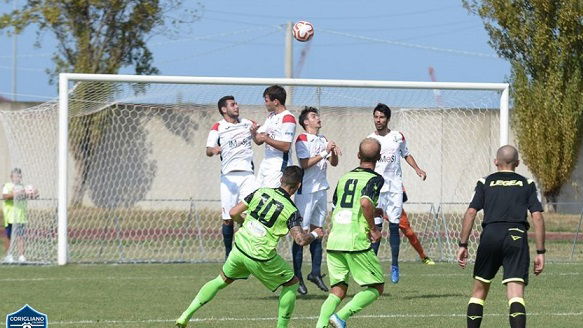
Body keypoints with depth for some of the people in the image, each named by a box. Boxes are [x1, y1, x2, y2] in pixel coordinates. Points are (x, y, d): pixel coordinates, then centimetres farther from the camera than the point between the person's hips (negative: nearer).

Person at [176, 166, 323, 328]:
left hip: (239, 248, 5)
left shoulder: (261, 192, 3)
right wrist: (315, 234, 3)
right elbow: (301, 240, -18)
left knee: (222, 280, 26)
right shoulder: (291, 211, -9)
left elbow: (233, 213, 6)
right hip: (261, 258, -5)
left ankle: (186, 314, 22)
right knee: (292, 284, 16)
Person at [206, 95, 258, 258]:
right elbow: (208, 150, -11)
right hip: (228, 176, -3)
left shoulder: (247, 123, 14)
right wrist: (213, 150, -35)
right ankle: (228, 254, 8)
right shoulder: (218, 127, 1)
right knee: (228, 218, -2)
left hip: (247, 174, 3)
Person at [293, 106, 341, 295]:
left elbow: (334, 163, 14)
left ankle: (315, 273, 15)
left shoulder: (323, 140, 17)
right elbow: (305, 164, -17)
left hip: (321, 190, 7)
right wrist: (325, 153, -18)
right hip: (306, 192, -7)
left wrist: (334, 152, -6)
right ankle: (297, 277, -7)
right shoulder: (302, 140, -6)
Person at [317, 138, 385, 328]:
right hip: (356, 241, -6)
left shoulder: (344, 177, 16)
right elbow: (365, 202, -22)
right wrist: (374, 229, -10)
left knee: (338, 291, 10)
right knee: (376, 287, 5)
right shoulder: (375, 179, -4)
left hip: (333, 240, 6)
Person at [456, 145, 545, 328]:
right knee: (516, 295, -10)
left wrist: (463, 245, 5)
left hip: (490, 235, 1)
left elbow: (471, 213, 4)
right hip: (517, 236, -1)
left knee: (479, 290, 17)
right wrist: (540, 252, 7)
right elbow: (537, 217, 5)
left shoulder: (485, 183, 15)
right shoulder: (527, 184, 14)